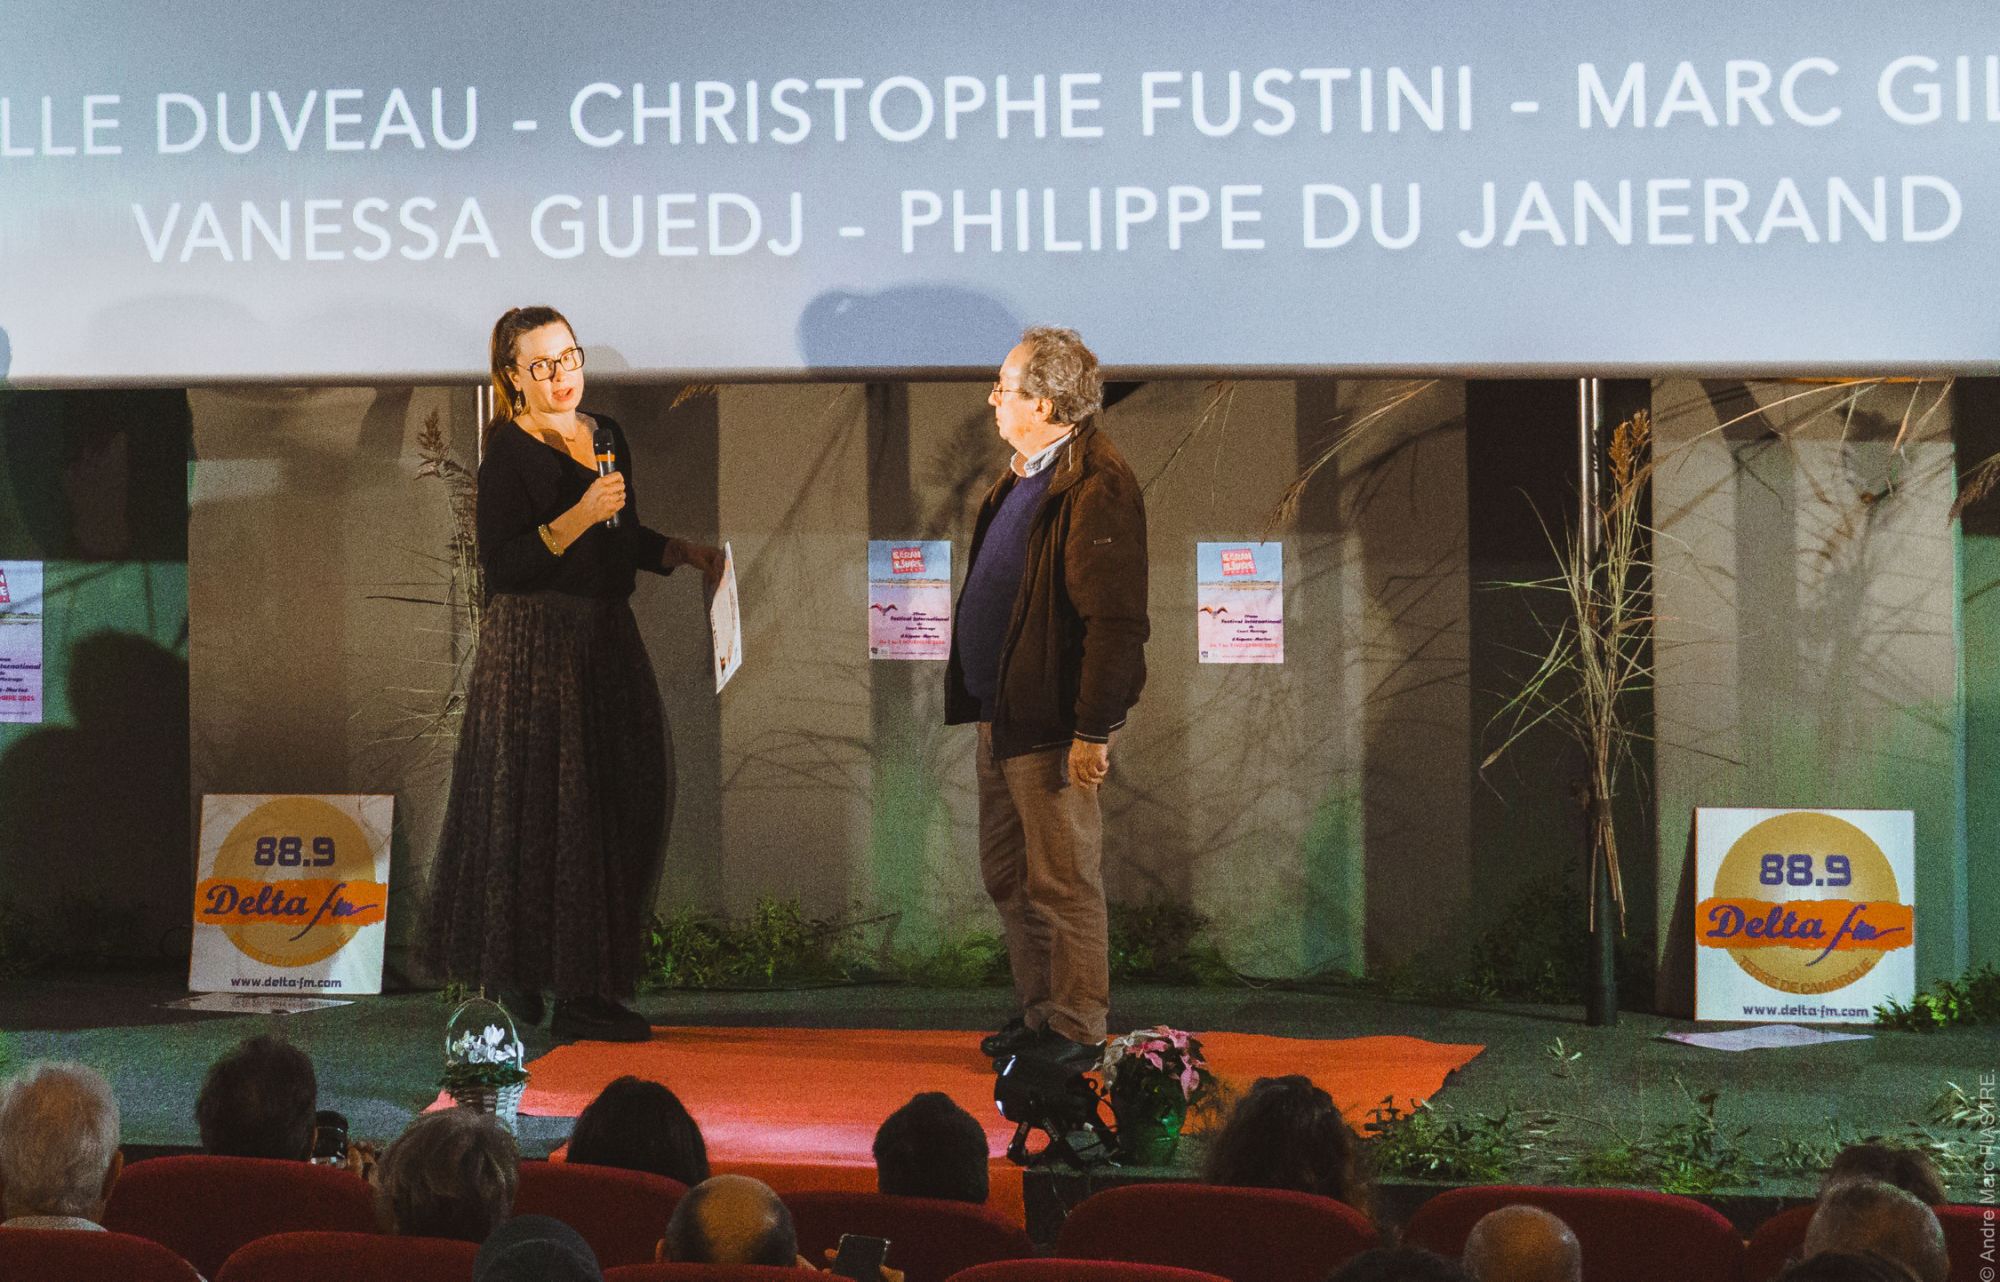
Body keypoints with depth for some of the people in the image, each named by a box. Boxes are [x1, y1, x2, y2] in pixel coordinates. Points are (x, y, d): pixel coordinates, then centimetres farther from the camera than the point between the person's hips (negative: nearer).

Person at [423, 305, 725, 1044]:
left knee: (619, 802, 7)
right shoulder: (509, 451, -10)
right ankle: (574, 994, -3)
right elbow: (501, 566, -18)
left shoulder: (605, 436, 12)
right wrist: (576, 518, -25)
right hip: (535, 645, -8)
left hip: (605, 638, 8)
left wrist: (683, 555, 6)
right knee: (551, 809, -6)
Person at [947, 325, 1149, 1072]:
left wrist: (1093, 730, -23)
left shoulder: (1095, 489, -18)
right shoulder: (1023, 477, 14)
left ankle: (1075, 1031, 6)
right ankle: (1038, 1013, 27)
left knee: (1062, 883, -2)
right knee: (1008, 877, 16)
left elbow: (1114, 621, -21)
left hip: (1053, 725, -10)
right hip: (1003, 714, 10)